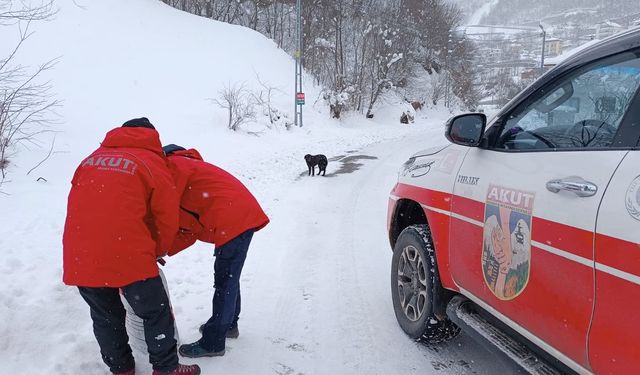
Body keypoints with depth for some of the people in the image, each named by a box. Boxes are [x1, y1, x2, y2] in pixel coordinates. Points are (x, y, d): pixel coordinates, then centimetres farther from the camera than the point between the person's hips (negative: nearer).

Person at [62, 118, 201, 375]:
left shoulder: (92, 159, 17)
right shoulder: (152, 163, 3)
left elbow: (84, 207, 20)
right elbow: (167, 218, 3)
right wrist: (158, 252, 22)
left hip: (79, 256, 5)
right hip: (127, 256, -5)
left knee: (105, 316, 21)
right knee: (156, 313, 13)